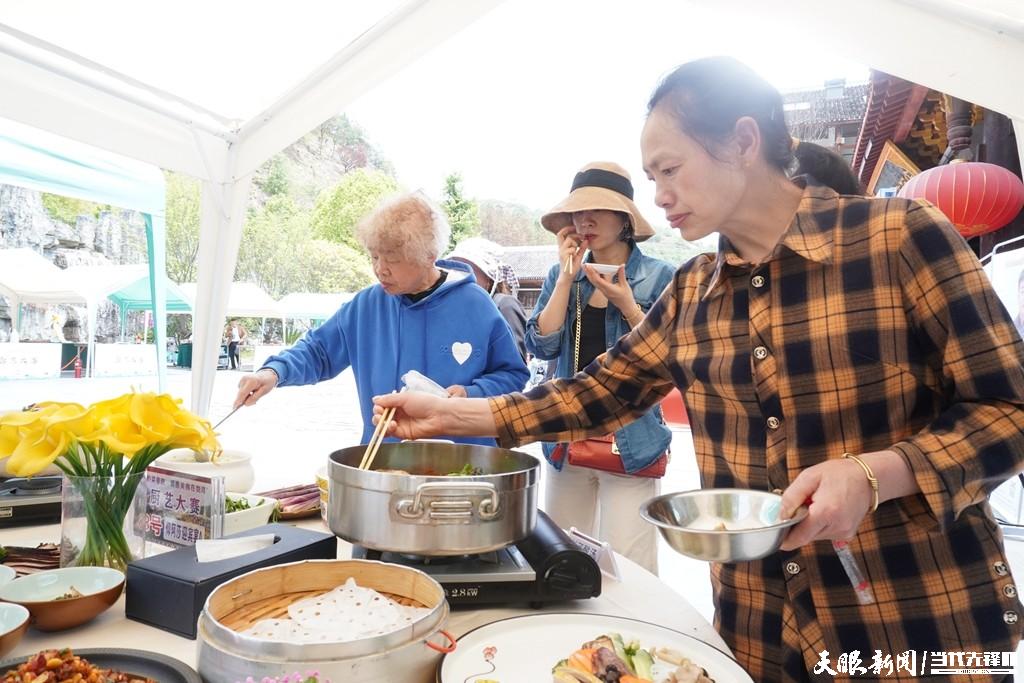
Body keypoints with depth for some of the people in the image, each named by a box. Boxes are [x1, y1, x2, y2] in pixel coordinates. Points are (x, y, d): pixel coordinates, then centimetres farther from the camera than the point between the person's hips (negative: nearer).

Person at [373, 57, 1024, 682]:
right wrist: (448, 413, 3)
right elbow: (599, 392, 6)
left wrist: (873, 474, -26)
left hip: (922, 620, -3)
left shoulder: (901, 234, -12)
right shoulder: (692, 291, 2)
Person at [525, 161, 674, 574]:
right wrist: (566, 277, -9)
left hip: (630, 443, -3)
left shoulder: (657, 276, -3)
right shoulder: (562, 274, 7)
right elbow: (541, 347, -4)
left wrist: (625, 304, -17)